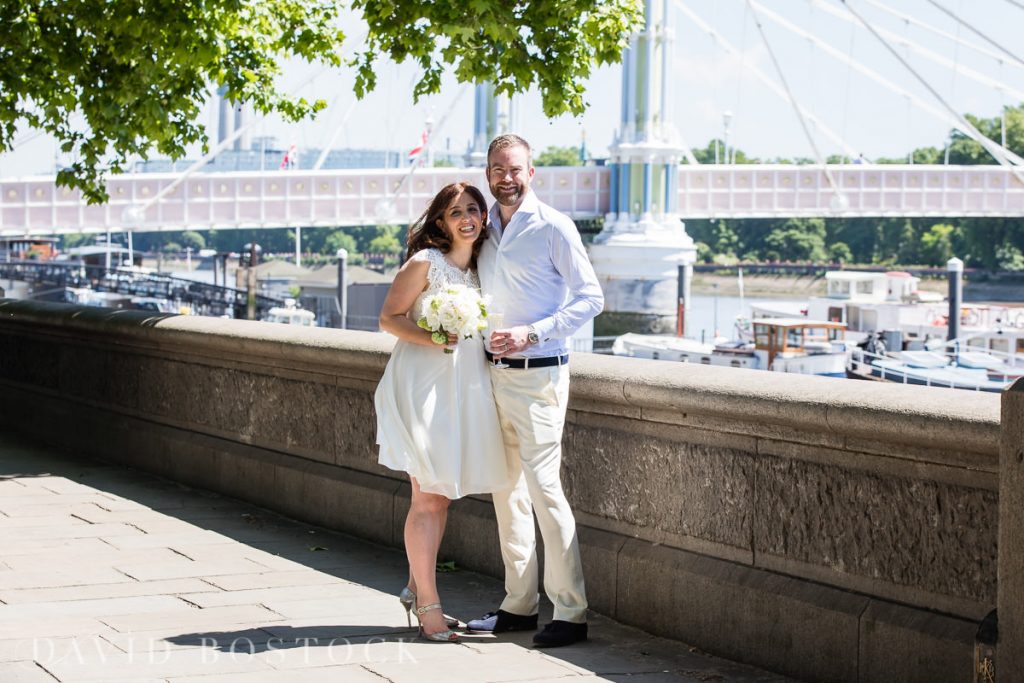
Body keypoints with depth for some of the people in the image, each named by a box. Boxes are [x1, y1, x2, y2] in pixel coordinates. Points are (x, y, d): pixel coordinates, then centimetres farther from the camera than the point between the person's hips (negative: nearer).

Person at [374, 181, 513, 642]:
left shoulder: (483, 266, 12)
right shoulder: (425, 263, -8)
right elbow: (389, 317, -7)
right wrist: (430, 338, -21)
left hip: (464, 387, 7)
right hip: (423, 383, -7)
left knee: (443, 495, 11)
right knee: (429, 497, -6)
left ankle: (416, 590, 23)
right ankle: (428, 605, -1)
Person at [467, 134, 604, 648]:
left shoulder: (553, 228, -8)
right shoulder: (485, 229, 12)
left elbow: (590, 298, -10)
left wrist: (532, 333, -18)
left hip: (538, 374, -7)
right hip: (494, 371, 7)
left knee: (543, 485, -11)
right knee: (507, 489, 10)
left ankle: (571, 613, -7)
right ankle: (519, 604, 17)